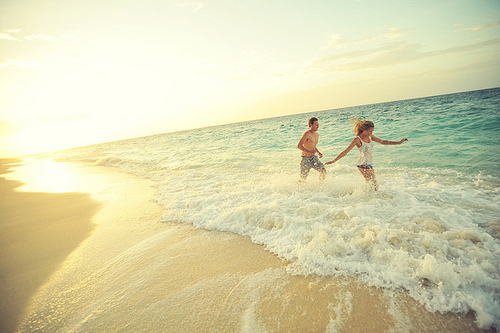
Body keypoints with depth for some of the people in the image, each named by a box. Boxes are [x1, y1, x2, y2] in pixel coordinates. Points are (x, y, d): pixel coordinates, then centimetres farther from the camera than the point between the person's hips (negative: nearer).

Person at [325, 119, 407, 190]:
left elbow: (383, 142, 17)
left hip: (370, 164, 8)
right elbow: (345, 152, -16)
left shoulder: (370, 136, 6)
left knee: (373, 183, 12)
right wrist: (333, 161, -22)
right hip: (363, 164, -8)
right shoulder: (357, 140, -15)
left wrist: (398, 142, 15)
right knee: (373, 183, -8)